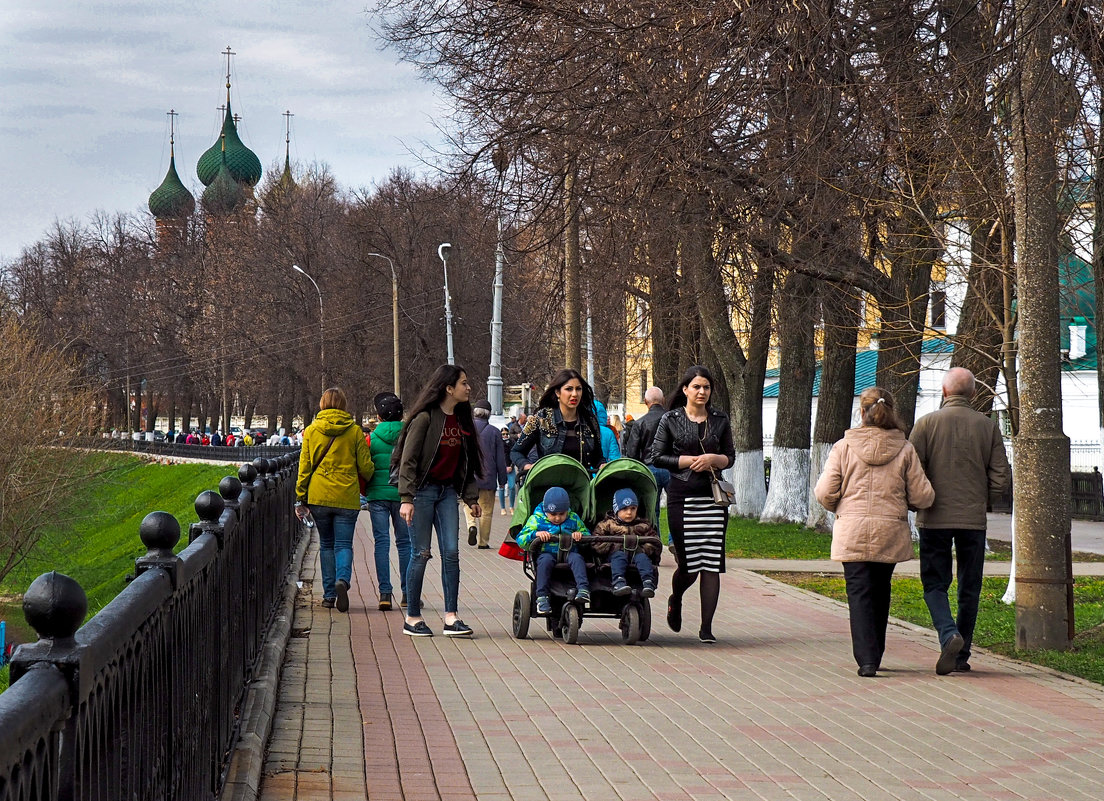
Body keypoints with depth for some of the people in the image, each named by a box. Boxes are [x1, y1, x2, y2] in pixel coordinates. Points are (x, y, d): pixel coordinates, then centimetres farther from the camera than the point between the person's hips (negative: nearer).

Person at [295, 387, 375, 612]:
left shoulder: (311, 431, 3)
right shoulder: (355, 431, -1)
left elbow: (304, 466, 4)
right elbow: (365, 466, 1)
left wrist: (301, 499, 9)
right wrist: (370, 480, 24)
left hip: (319, 497, 1)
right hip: (346, 498, -1)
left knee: (326, 545, 13)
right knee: (343, 544, 2)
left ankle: (329, 594, 10)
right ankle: (343, 579, -26)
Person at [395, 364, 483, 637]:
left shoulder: (461, 420, 10)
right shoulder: (425, 419, -11)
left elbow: (466, 462, 18)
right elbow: (408, 460, -13)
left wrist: (471, 497, 15)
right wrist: (406, 498, -19)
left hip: (447, 491, 6)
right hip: (423, 491, -6)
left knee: (451, 552, -2)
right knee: (421, 553, -2)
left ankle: (451, 617, -1)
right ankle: (412, 618, 8)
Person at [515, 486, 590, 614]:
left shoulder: (573, 519, 10)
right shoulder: (536, 520, 4)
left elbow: (587, 535, 17)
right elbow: (521, 540, 0)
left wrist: (580, 535, -8)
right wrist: (535, 534, -20)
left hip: (568, 552, 1)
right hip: (547, 552, -1)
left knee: (577, 558, -31)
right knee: (545, 560, -35)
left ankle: (583, 589, -42)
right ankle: (542, 597, -35)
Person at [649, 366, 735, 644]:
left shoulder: (720, 420, 9)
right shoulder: (671, 419, 2)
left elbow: (730, 457, 13)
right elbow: (657, 457, 1)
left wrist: (713, 459, -8)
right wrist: (690, 461, -9)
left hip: (713, 496, 2)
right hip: (682, 496, -2)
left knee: (712, 563, -5)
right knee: (688, 563, 0)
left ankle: (706, 627, -1)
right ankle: (675, 600, 34)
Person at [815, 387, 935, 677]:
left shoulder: (844, 447, -3)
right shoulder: (905, 450, -1)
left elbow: (825, 493, -4)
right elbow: (923, 497, -1)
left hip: (852, 532, -2)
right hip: (890, 532, 2)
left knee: (859, 592, 1)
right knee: (880, 593, 17)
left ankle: (866, 659, -11)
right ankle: (874, 655, 26)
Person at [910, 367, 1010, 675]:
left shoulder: (927, 423, -5)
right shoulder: (988, 427, 1)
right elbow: (1001, 478, 1)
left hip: (934, 519, -2)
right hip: (974, 519, 2)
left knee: (935, 584, 6)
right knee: (969, 589, 11)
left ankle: (949, 635, -19)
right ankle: (961, 654, 14)